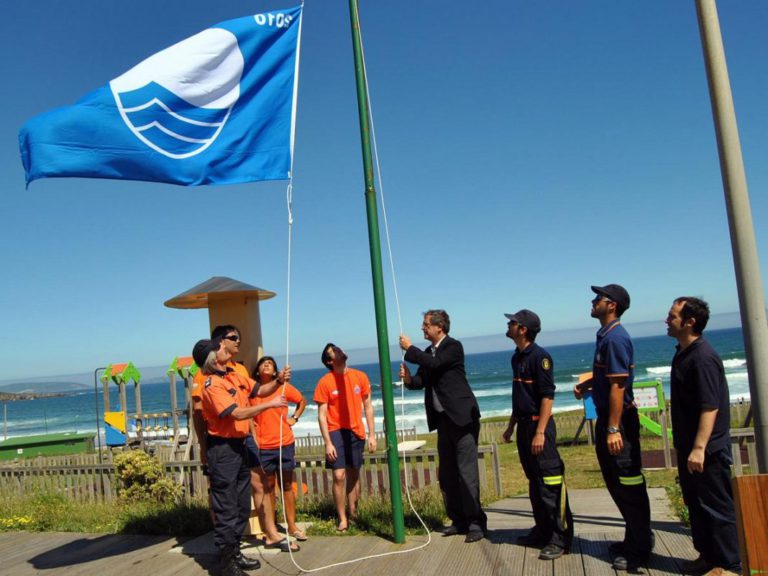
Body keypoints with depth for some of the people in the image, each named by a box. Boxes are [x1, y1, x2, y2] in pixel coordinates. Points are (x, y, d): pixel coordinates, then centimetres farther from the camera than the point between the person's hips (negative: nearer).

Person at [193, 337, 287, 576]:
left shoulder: (235, 376, 9)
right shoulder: (212, 385, -18)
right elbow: (238, 413, -23)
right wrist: (270, 404, -18)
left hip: (239, 446, 9)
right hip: (223, 449, -9)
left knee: (242, 505, 17)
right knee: (226, 509, -1)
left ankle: (235, 552, 30)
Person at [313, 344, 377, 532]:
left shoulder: (360, 376, 2)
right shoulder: (325, 382, -6)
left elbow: (368, 406, 7)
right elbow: (322, 415, -5)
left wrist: (372, 435, 3)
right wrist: (328, 442, -10)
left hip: (356, 431, 3)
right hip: (336, 431, -3)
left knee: (354, 474, 11)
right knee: (339, 476, -9)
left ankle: (353, 514, 25)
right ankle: (342, 519, 5)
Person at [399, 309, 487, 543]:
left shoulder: (453, 347, -9)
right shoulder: (428, 352, 14)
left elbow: (434, 364, -24)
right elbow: (421, 381, 11)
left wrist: (410, 348, -14)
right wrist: (409, 378, -11)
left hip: (462, 417, -8)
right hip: (443, 419, 8)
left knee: (467, 471, -7)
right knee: (447, 474, 11)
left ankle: (476, 522, 2)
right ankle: (459, 520, 22)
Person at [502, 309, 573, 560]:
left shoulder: (539, 356, -14)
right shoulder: (517, 357, 12)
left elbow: (547, 396, -18)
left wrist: (540, 432, -22)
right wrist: (511, 426, 21)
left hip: (539, 426, -9)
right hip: (524, 426, 9)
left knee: (550, 483, -5)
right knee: (535, 482, 16)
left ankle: (561, 539, 3)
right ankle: (542, 531, 27)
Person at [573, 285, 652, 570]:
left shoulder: (615, 337, -18)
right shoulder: (606, 335, 12)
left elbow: (618, 385, -23)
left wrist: (614, 429, -24)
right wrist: (587, 384, 9)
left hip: (619, 419, -10)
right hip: (607, 417, 10)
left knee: (628, 484, 0)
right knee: (617, 482, 18)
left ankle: (639, 549, 11)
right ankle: (636, 538, 32)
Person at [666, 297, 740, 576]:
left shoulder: (703, 357, -20)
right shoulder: (683, 353, 9)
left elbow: (710, 407, -25)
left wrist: (699, 448, -27)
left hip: (707, 449, -10)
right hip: (688, 447, 10)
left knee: (718, 507, 1)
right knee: (696, 504, 18)